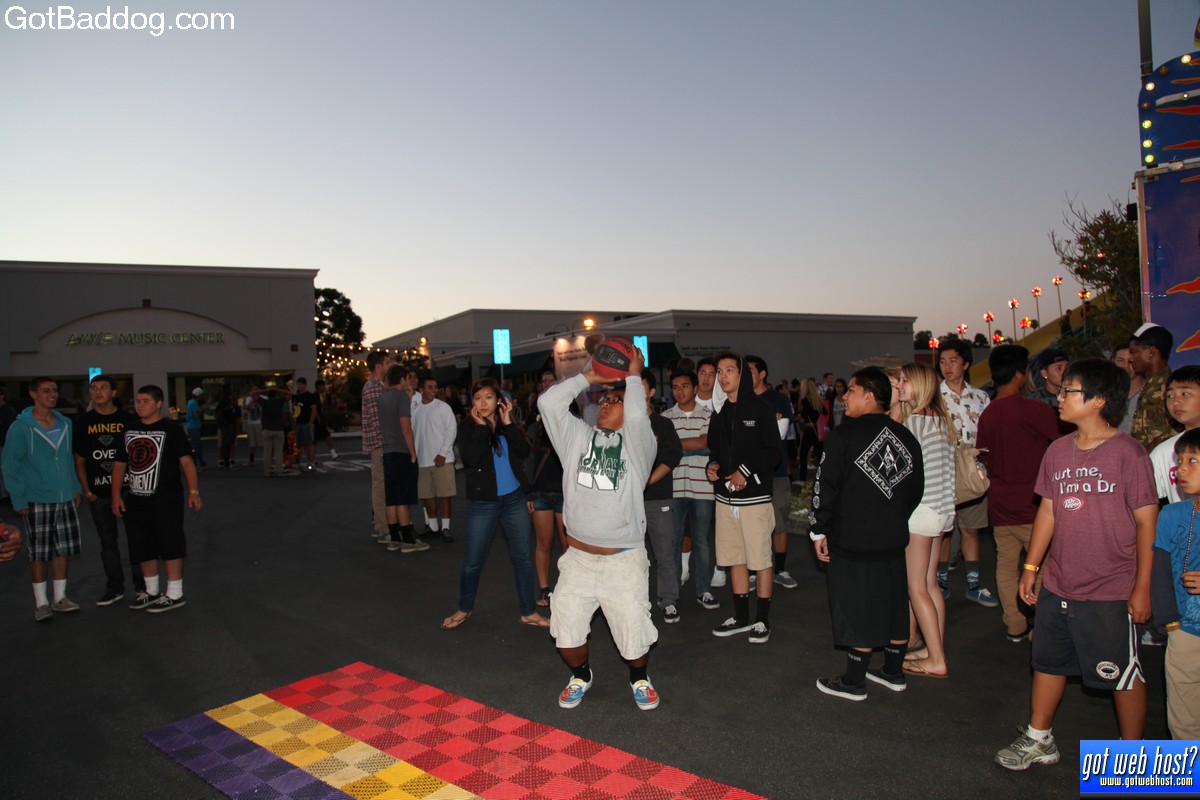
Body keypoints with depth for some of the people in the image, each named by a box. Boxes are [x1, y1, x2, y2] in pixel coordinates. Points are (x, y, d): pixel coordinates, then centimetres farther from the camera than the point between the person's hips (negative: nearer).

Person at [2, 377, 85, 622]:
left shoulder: (66, 424, 5)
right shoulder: (20, 428, -8)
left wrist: (76, 488, 10)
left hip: (66, 499, 4)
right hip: (37, 501, -4)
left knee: (63, 549, 10)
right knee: (38, 553, 3)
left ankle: (60, 597, 22)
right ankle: (41, 602, 14)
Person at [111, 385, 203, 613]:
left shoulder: (170, 429, -7)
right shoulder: (129, 431, 11)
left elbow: (186, 460, -13)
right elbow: (119, 464, 16)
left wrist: (193, 491, -21)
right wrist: (116, 495, 8)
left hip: (165, 500, -7)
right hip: (136, 499, 7)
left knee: (170, 545, -4)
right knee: (142, 548, 15)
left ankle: (174, 594, 6)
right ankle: (152, 590, 30)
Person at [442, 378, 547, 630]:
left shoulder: (507, 424, 6)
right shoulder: (467, 427, -3)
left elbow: (524, 451, -9)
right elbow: (470, 458, -20)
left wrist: (508, 423, -13)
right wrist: (481, 427, -16)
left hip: (514, 499, 3)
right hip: (482, 502, -2)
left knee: (522, 556, 7)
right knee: (472, 560, 5)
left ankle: (528, 612, 18)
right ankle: (464, 608, 27)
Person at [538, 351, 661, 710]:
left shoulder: (638, 443, -3)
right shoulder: (578, 436, 6)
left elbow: (637, 415, -25)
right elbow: (549, 403, -5)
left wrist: (634, 376, -10)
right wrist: (589, 377, 2)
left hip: (624, 559, -3)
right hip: (578, 557, 3)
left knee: (634, 633, 2)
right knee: (566, 632, 7)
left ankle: (639, 678, 35)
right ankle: (581, 675, 39)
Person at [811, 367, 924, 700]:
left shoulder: (844, 435, -14)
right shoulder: (906, 437, 5)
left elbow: (825, 486, -14)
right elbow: (916, 488, 12)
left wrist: (819, 531, -5)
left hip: (852, 539, -6)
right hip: (894, 539, 6)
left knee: (857, 610, 3)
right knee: (894, 605, 17)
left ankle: (853, 682, 14)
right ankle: (894, 672, 31)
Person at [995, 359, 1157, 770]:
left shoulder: (1128, 453, -13)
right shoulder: (1058, 451, 4)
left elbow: (1147, 523, -10)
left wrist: (1142, 588, -10)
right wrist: (1031, 567, 10)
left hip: (1110, 593, -6)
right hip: (1058, 586, 6)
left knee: (1123, 675, 10)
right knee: (1048, 663, 17)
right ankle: (1039, 740, 33)